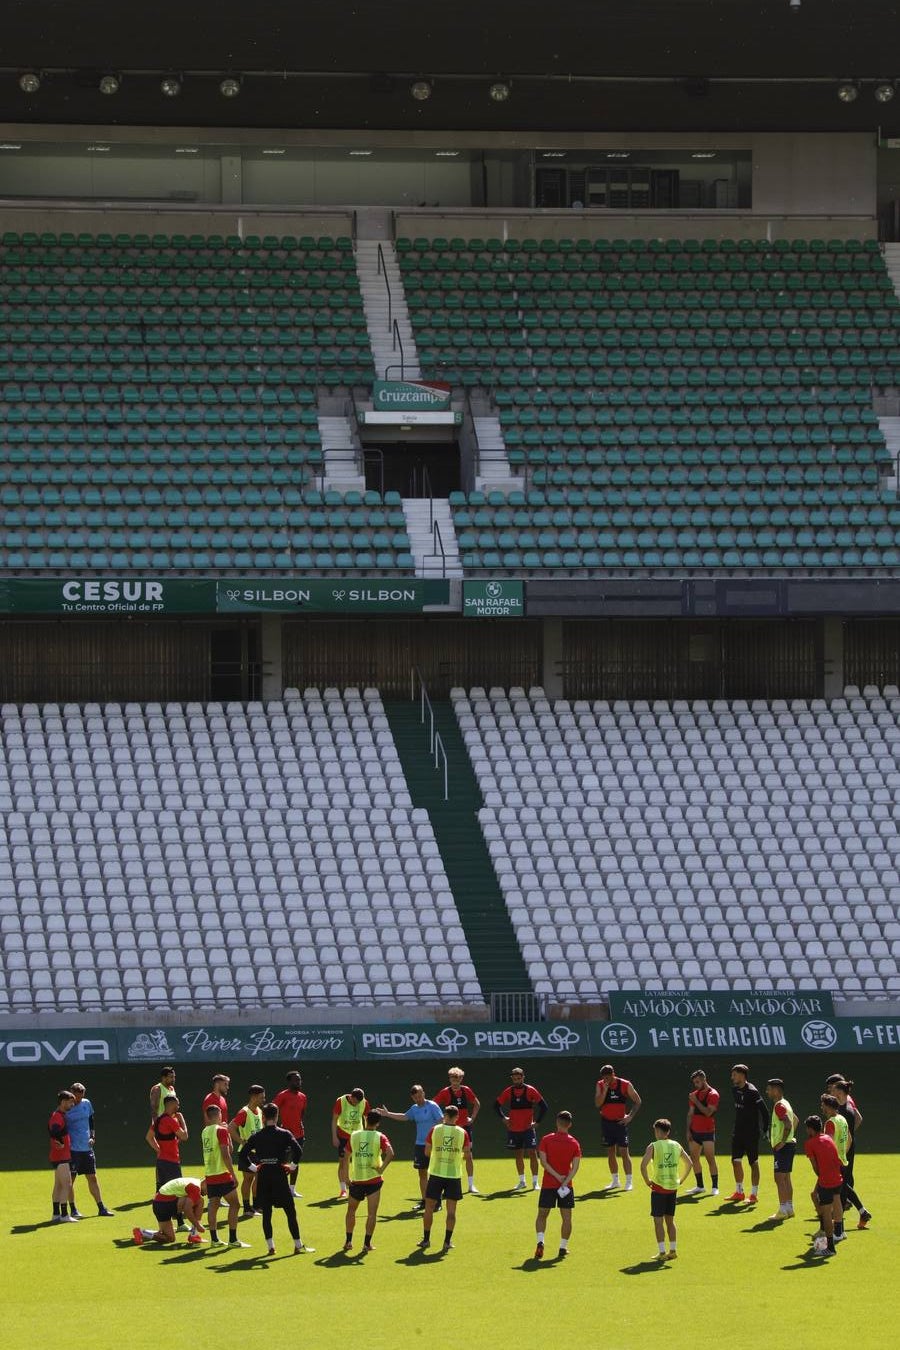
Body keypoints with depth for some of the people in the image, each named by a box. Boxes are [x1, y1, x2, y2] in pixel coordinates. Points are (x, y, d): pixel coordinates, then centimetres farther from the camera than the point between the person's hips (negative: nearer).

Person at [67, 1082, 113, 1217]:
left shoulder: (86, 1104, 7)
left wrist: (92, 1137, 7)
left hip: (86, 1147, 5)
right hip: (72, 1149, -5)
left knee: (92, 1177, 7)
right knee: (71, 1178, 0)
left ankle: (101, 1208, 10)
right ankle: (73, 1209, 8)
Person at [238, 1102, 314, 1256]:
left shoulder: (256, 1137, 3)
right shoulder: (284, 1134, -3)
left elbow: (242, 1155, -2)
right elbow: (297, 1150, -15)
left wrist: (253, 1168, 8)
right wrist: (292, 1166, -1)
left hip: (263, 1176, 2)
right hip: (279, 1175, -2)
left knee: (266, 1213, 9)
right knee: (290, 1212, 5)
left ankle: (270, 1247, 7)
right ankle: (298, 1246, 6)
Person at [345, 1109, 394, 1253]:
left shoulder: (354, 1136, 1)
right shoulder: (380, 1137, -7)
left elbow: (347, 1156, 4)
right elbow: (390, 1154, -22)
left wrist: (346, 1177, 12)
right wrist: (382, 1168, -10)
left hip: (356, 1179, 2)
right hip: (374, 1180, -2)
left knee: (351, 1210, 18)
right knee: (372, 1213, 5)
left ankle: (348, 1241, 16)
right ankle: (367, 1243, 2)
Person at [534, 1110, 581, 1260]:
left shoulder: (546, 1140, -3)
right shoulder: (574, 1143, -2)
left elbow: (543, 1161, -10)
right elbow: (575, 1166, -10)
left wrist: (557, 1176, -10)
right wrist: (565, 1181, -14)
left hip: (548, 1184, 0)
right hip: (566, 1186, 0)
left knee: (542, 1215, 9)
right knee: (566, 1217, 10)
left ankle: (540, 1241, -11)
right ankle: (563, 1247, 11)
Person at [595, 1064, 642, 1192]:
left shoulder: (625, 1085, -8)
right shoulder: (600, 1085, 0)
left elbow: (637, 1101, 0)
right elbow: (597, 1103, -9)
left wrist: (630, 1116, -10)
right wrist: (605, 1090, -18)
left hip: (620, 1122, -3)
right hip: (606, 1122, 3)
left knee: (623, 1151, -7)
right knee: (610, 1152, 8)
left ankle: (629, 1182, -4)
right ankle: (615, 1181, 17)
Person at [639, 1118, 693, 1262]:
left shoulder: (653, 1146, -10)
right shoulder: (677, 1146, 5)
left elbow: (643, 1165, -21)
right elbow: (689, 1163, 12)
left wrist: (647, 1180, -8)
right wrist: (681, 1180, 16)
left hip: (659, 1187, -5)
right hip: (673, 1187, 5)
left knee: (658, 1220, 1)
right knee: (670, 1220, 16)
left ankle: (662, 1252, -2)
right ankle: (673, 1250, 17)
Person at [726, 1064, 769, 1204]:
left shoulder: (752, 1092, -17)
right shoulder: (735, 1090, 7)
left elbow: (764, 1111, -17)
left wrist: (765, 1130, -17)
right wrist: (737, 1126, 18)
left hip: (751, 1133, -8)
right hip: (738, 1132, 8)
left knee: (753, 1163, -1)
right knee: (736, 1161, 10)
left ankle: (754, 1194, 4)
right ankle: (739, 1192, 21)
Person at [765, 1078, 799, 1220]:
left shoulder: (779, 1106, -16)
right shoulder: (785, 1104, 15)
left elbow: (788, 1124, -27)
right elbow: (795, 1120, 28)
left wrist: (782, 1142, -22)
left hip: (783, 1147, -10)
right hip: (790, 1144, 10)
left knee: (779, 1178, -9)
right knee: (786, 1178, 14)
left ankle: (783, 1210, -10)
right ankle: (789, 1208, 17)